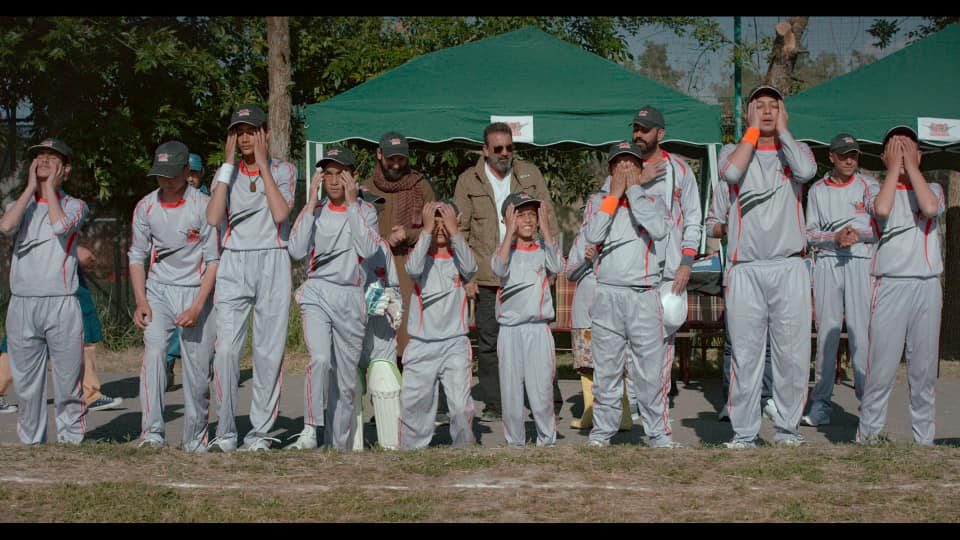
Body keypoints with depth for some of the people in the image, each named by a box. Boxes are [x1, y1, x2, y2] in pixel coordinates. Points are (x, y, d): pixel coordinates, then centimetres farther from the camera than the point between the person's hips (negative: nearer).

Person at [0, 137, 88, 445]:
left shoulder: (74, 205, 11)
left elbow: (60, 225, -14)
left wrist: (50, 186, -1)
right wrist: (31, 188, 1)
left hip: (61, 304, -3)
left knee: (68, 379, -1)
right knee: (25, 381, 6)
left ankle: (71, 439, 6)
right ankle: (30, 442, 14)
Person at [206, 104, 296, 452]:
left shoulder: (283, 170, 9)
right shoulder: (226, 172, 14)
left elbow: (280, 213, -10)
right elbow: (212, 218, -5)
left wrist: (263, 163, -5)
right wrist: (229, 164, -3)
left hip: (272, 261, -1)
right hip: (233, 263, 1)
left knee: (269, 350, -3)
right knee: (226, 348, -9)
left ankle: (260, 433, 4)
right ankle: (225, 432, -1)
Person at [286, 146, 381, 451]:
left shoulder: (365, 210, 7)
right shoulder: (315, 211, 9)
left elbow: (369, 249, -12)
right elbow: (296, 251, -6)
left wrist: (352, 203, -9)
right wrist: (311, 203, -5)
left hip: (350, 298, 0)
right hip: (317, 291, 0)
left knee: (346, 377, 5)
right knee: (320, 358, -26)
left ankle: (339, 444, 17)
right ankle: (310, 430, -20)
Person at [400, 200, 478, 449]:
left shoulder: (458, 258, 8)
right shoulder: (421, 256, 7)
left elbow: (470, 267, -16)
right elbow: (413, 269, -18)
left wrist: (454, 232, -20)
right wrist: (427, 231, -19)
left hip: (455, 343, 0)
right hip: (421, 344, 1)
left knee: (461, 405, -10)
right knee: (413, 404, 3)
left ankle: (464, 448, 6)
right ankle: (411, 450, 19)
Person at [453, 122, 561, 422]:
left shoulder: (530, 174, 9)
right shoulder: (469, 181, 5)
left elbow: (548, 218, 10)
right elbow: (460, 231, 5)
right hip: (487, 279, 0)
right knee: (488, 344, 4)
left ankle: (548, 400, 10)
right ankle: (493, 405, 14)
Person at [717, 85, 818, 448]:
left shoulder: (795, 150, 15)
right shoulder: (733, 150, 14)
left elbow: (806, 170, -10)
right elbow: (731, 172, -12)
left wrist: (782, 130, 2)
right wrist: (753, 130, -1)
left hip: (789, 267, 1)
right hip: (745, 268, -1)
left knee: (792, 353, 0)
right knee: (745, 354, -1)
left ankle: (787, 429, 10)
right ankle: (743, 432, 5)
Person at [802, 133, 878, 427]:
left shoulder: (868, 186, 9)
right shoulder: (817, 190, 13)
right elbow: (810, 233, 8)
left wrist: (858, 234, -11)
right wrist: (835, 237, -9)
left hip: (861, 262, -1)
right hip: (828, 263, 1)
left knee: (860, 331, -7)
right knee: (826, 331, 0)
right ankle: (821, 402, 2)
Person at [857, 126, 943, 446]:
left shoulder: (933, 189, 14)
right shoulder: (877, 189, 9)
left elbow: (930, 208, -10)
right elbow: (881, 209, -15)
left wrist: (911, 166, -2)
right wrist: (894, 168, -3)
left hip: (927, 285, 2)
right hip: (890, 284, -2)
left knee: (925, 366, 5)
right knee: (882, 363, -6)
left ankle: (924, 438, 13)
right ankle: (868, 432, 2)